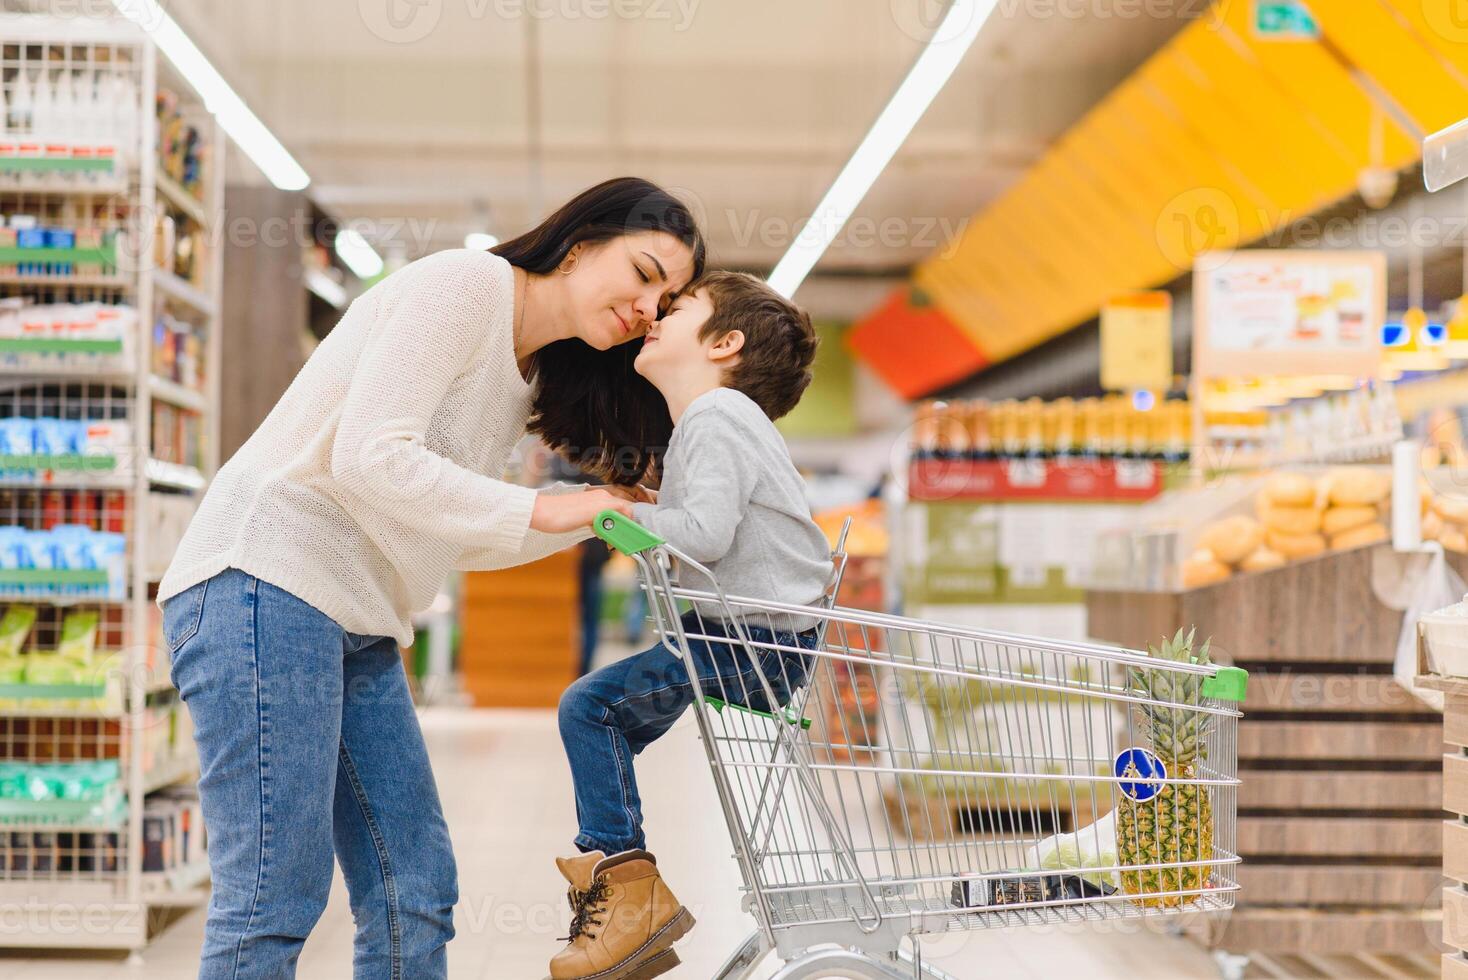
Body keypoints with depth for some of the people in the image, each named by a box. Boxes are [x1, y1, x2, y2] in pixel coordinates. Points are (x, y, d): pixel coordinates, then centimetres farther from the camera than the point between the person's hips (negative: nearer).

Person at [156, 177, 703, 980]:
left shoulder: (525, 374, 19)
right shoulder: (464, 284, -9)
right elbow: (367, 457, -20)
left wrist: (595, 513, 9)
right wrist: (540, 511, -13)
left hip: (357, 628, 10)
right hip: (262, 582, -10)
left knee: (415, 898, 6)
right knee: (275, 901, -12)